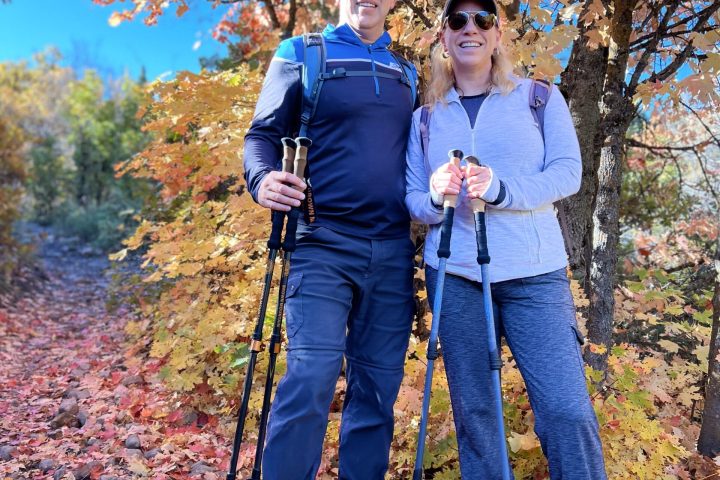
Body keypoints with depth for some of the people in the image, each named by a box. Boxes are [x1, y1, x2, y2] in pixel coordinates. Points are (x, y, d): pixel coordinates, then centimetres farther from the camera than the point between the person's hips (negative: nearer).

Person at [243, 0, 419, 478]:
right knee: (310, 380, -13)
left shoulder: (406, 74, 19)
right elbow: (263, 134, 2)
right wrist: (263, 180, -19)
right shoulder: (301, 55, 8)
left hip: (393, 251, 5)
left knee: (378, 387, 7)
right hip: (324, 243, -4)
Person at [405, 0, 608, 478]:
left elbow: (567, 173, -3)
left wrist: (500, 188, -20)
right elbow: (412, 198, 9)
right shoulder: (425, 117, 14)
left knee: (568, 409, -8)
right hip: (454, 276, 2)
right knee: (472, 411, 7)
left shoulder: (540, 97, 9)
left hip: (535, 274, -1)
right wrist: (436, 196, -15)